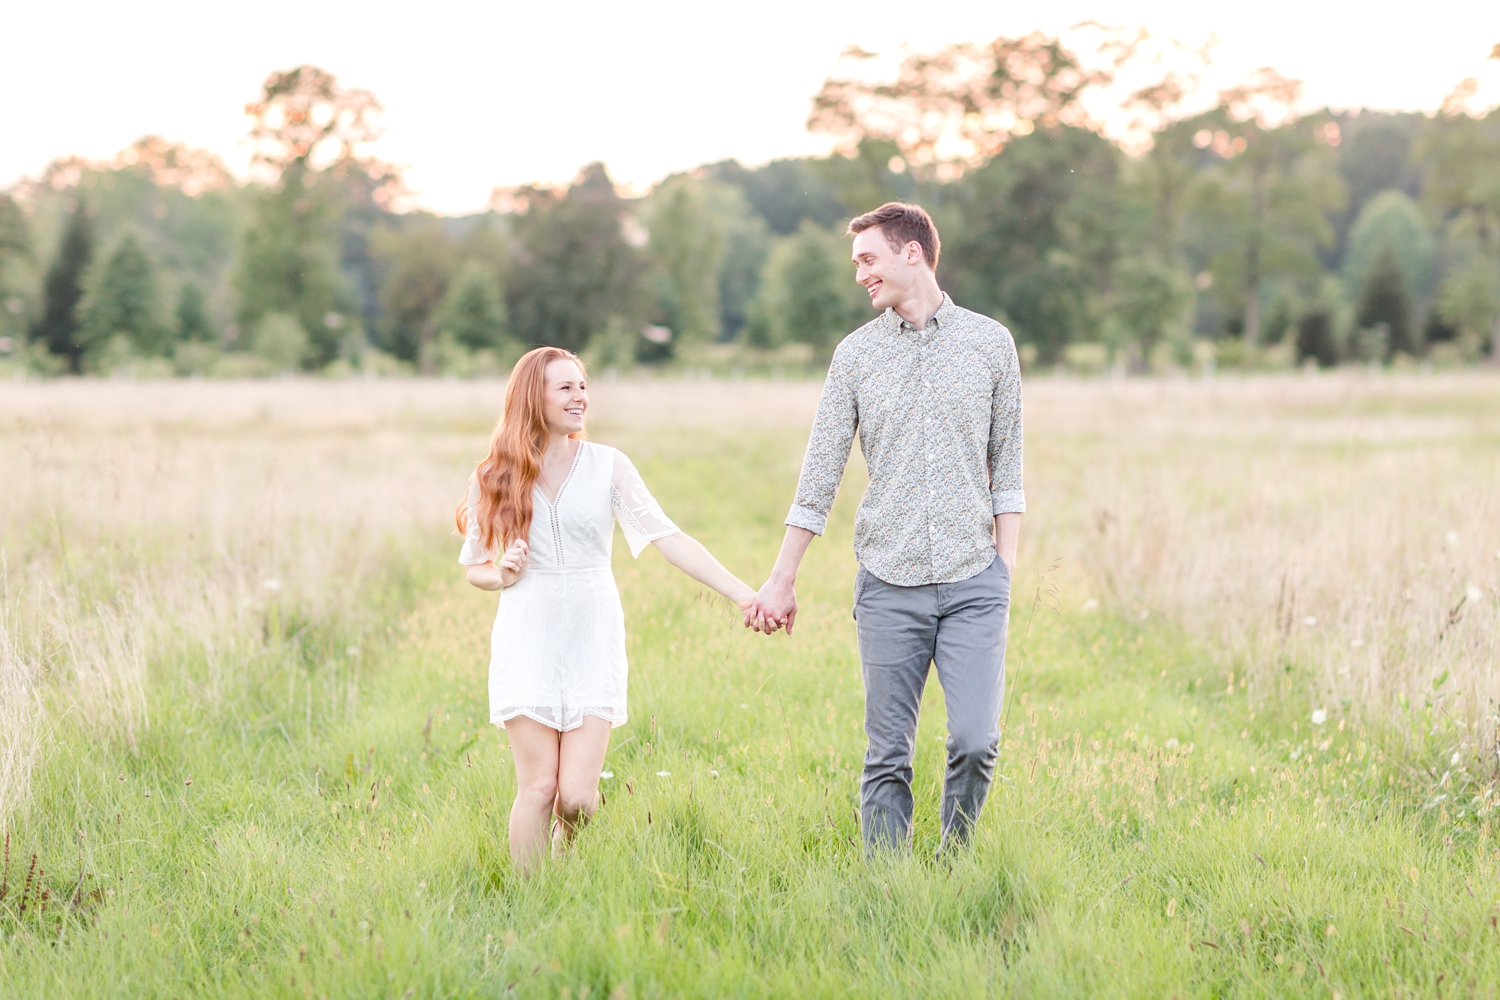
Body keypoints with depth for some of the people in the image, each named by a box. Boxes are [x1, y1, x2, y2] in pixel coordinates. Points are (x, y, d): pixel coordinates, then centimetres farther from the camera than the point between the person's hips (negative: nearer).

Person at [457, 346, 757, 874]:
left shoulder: (607, 465, 1)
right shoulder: (496, 478, 3)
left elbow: (668, 538, -6)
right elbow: (473, 567, 13)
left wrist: (742, 592, -16)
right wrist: (502, 575, -11)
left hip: (592, 642, 0)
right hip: (527, 642, 0)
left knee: (577, 798, -4)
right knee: (538, 787, -5)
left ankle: (565, 854, 29)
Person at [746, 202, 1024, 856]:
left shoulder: (990, 343, 6)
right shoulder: (856, 354, 7)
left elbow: (1006, 464, 10)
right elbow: (820, 474, 8)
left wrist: (1007, 559, 2)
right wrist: (782, 581, 6)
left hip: (973, 581, -1)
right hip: (888, 586, 1)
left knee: (975, 741, -10)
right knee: (887, 757, 1)